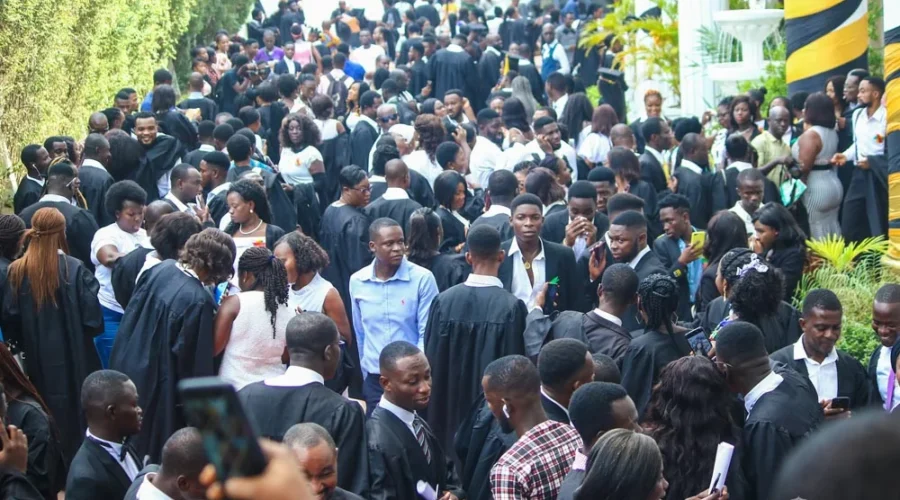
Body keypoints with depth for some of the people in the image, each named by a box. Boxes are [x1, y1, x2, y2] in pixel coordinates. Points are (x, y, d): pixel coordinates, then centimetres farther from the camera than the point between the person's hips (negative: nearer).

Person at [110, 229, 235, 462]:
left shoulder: (161, 269, -9)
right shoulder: (200, 301, -30)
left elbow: (132, 312, 4)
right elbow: (196, 361, -22)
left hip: (130, 364, 7)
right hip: (159, 387, -7)